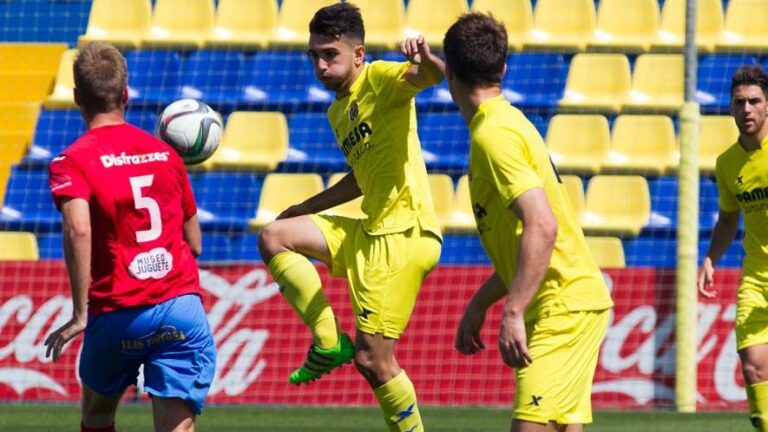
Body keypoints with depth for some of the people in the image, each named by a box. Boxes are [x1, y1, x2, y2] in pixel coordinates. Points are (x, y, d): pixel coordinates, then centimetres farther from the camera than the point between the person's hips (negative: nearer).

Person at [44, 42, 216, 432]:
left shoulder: (71, 163, -2)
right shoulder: (166, 155, 13)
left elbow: (78, 228, -22)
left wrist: (80, 314, -19)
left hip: (117, 316, -2)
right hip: (183, 308, 2)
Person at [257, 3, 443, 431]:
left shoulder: (381, 80, -8)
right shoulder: (337, 111, 18)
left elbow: (435, 76, -29)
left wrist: (425, 61, -52)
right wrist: (305, 208, 34)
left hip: (403, 235, -9)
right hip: (371, 232, 9)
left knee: (373, 359, -7)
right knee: (274, 237, 5)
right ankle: (329, 342, 3)